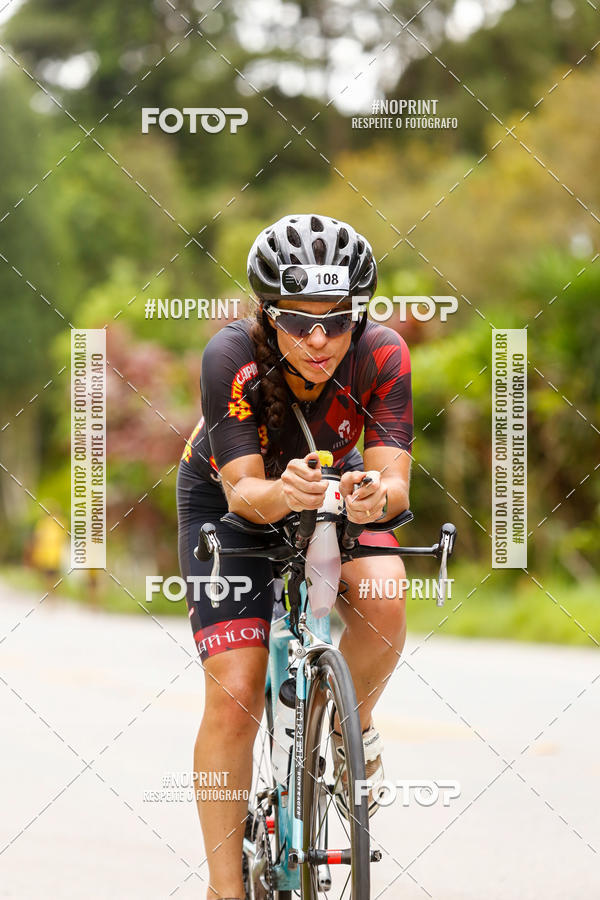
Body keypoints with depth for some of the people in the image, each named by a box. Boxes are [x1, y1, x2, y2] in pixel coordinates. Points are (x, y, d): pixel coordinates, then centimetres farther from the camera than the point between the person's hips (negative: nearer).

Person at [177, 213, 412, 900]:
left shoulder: (382, 354, -29)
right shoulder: (233, 356, -34)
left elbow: (396, 483, -33)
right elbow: (244, 491, -36)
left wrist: (376, 497, -56)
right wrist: (284, 495, -58)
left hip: (334, 484, 2)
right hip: (229, 495, -2)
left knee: (383, 599, -30)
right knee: (233, 698, -14)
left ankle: (353, 727, 1)